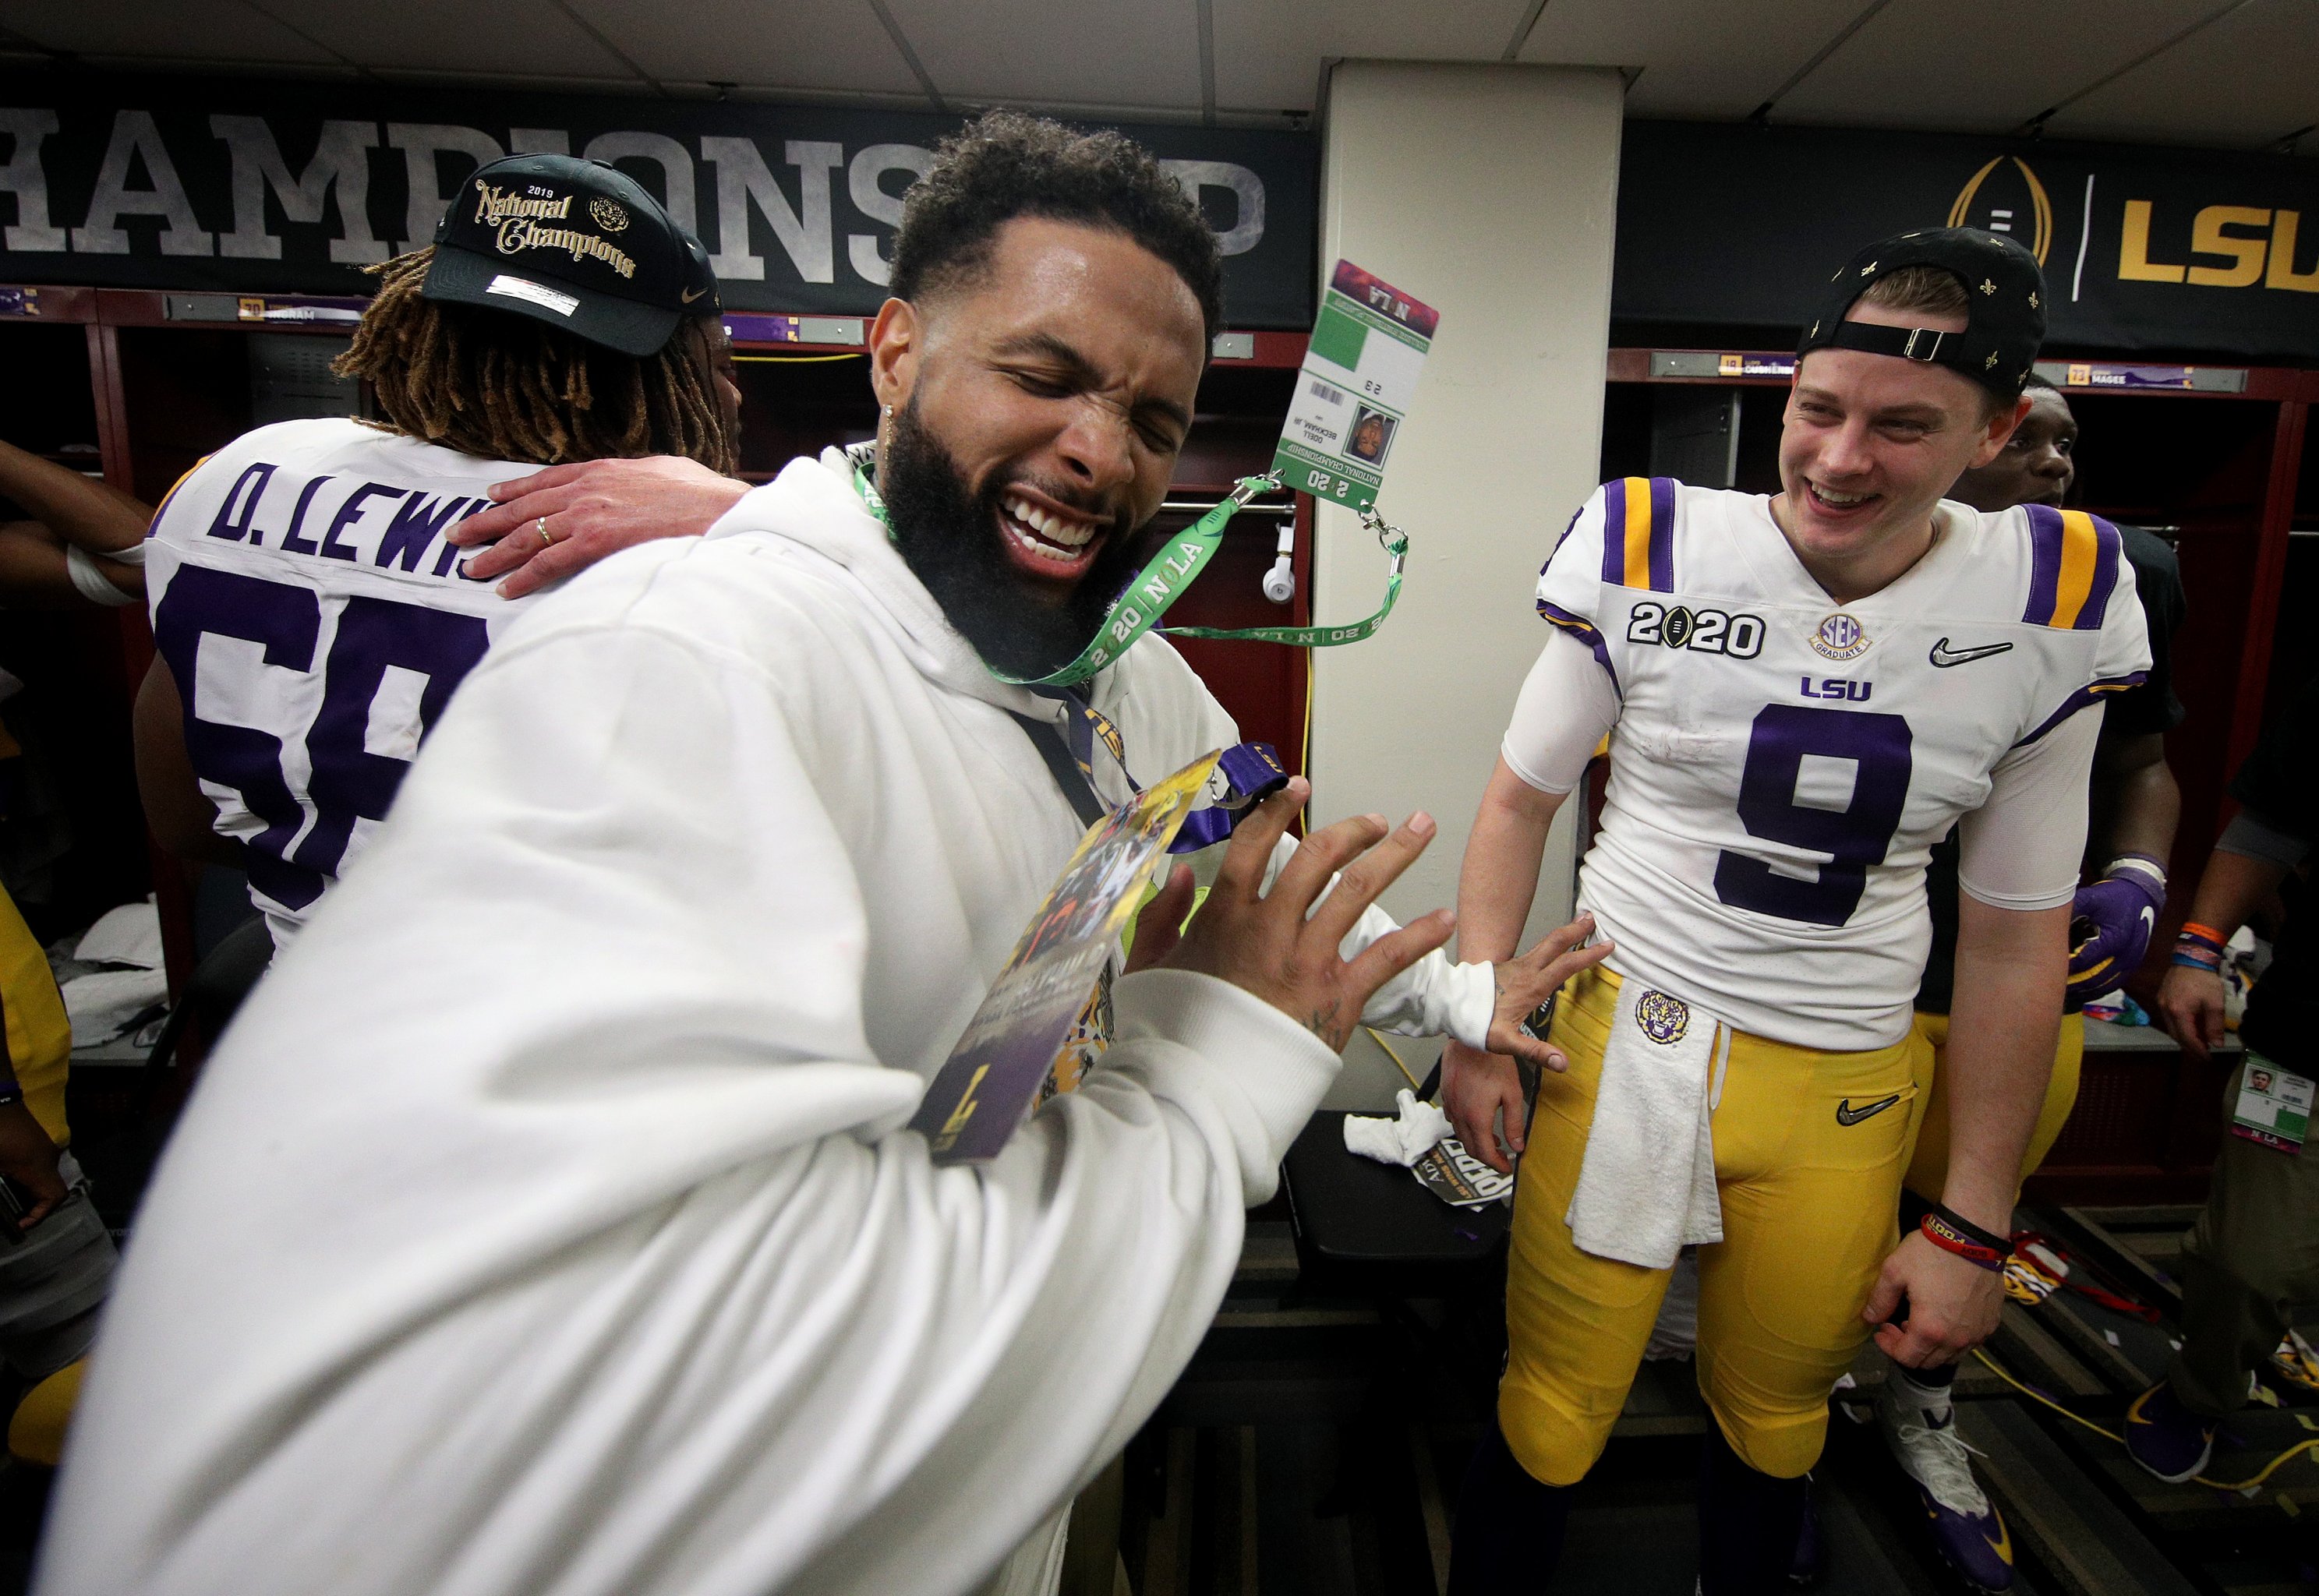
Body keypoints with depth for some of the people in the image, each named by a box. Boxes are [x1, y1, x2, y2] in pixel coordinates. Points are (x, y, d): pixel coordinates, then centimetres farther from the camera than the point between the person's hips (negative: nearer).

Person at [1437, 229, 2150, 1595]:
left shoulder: (2049, 610, -4)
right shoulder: (1651, 547, -9)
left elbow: (2018, 935, 4)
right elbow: (1521, 798, 1)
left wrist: (1975, 1229, 5)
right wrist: (1474, 1026, -6)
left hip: (1846, 1090, 2)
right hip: (1621, 1040, -1)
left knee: (1774, 1421, 20)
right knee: (1550, 1415, 6)